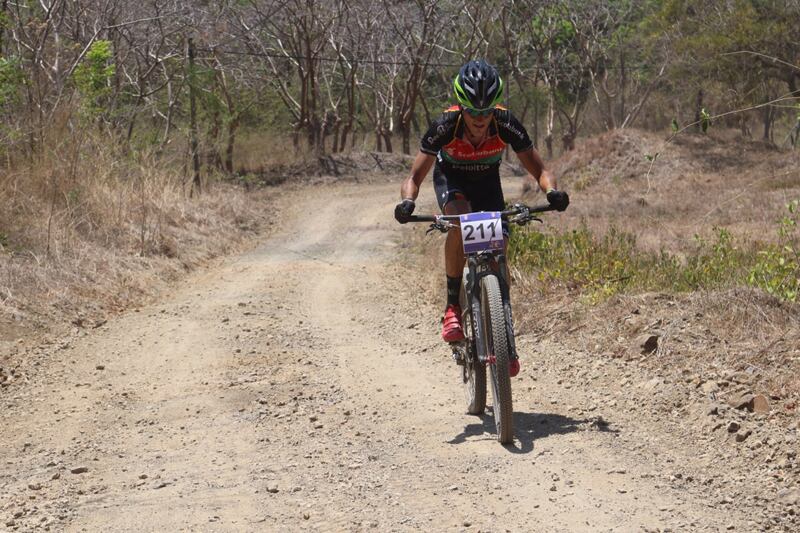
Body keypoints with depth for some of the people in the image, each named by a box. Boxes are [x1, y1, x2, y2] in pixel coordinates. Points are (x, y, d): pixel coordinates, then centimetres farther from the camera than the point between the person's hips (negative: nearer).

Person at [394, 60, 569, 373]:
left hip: (487, 182, 2)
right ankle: (453, 307, -25)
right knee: (460, 220, -35)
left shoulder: (506, 124, -32)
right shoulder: (445, 126, -35)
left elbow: (538, 170, -25)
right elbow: (415, 176, -30)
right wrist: (407, 201, -52)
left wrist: (552, 191, -47)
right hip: (451, 179, -2)